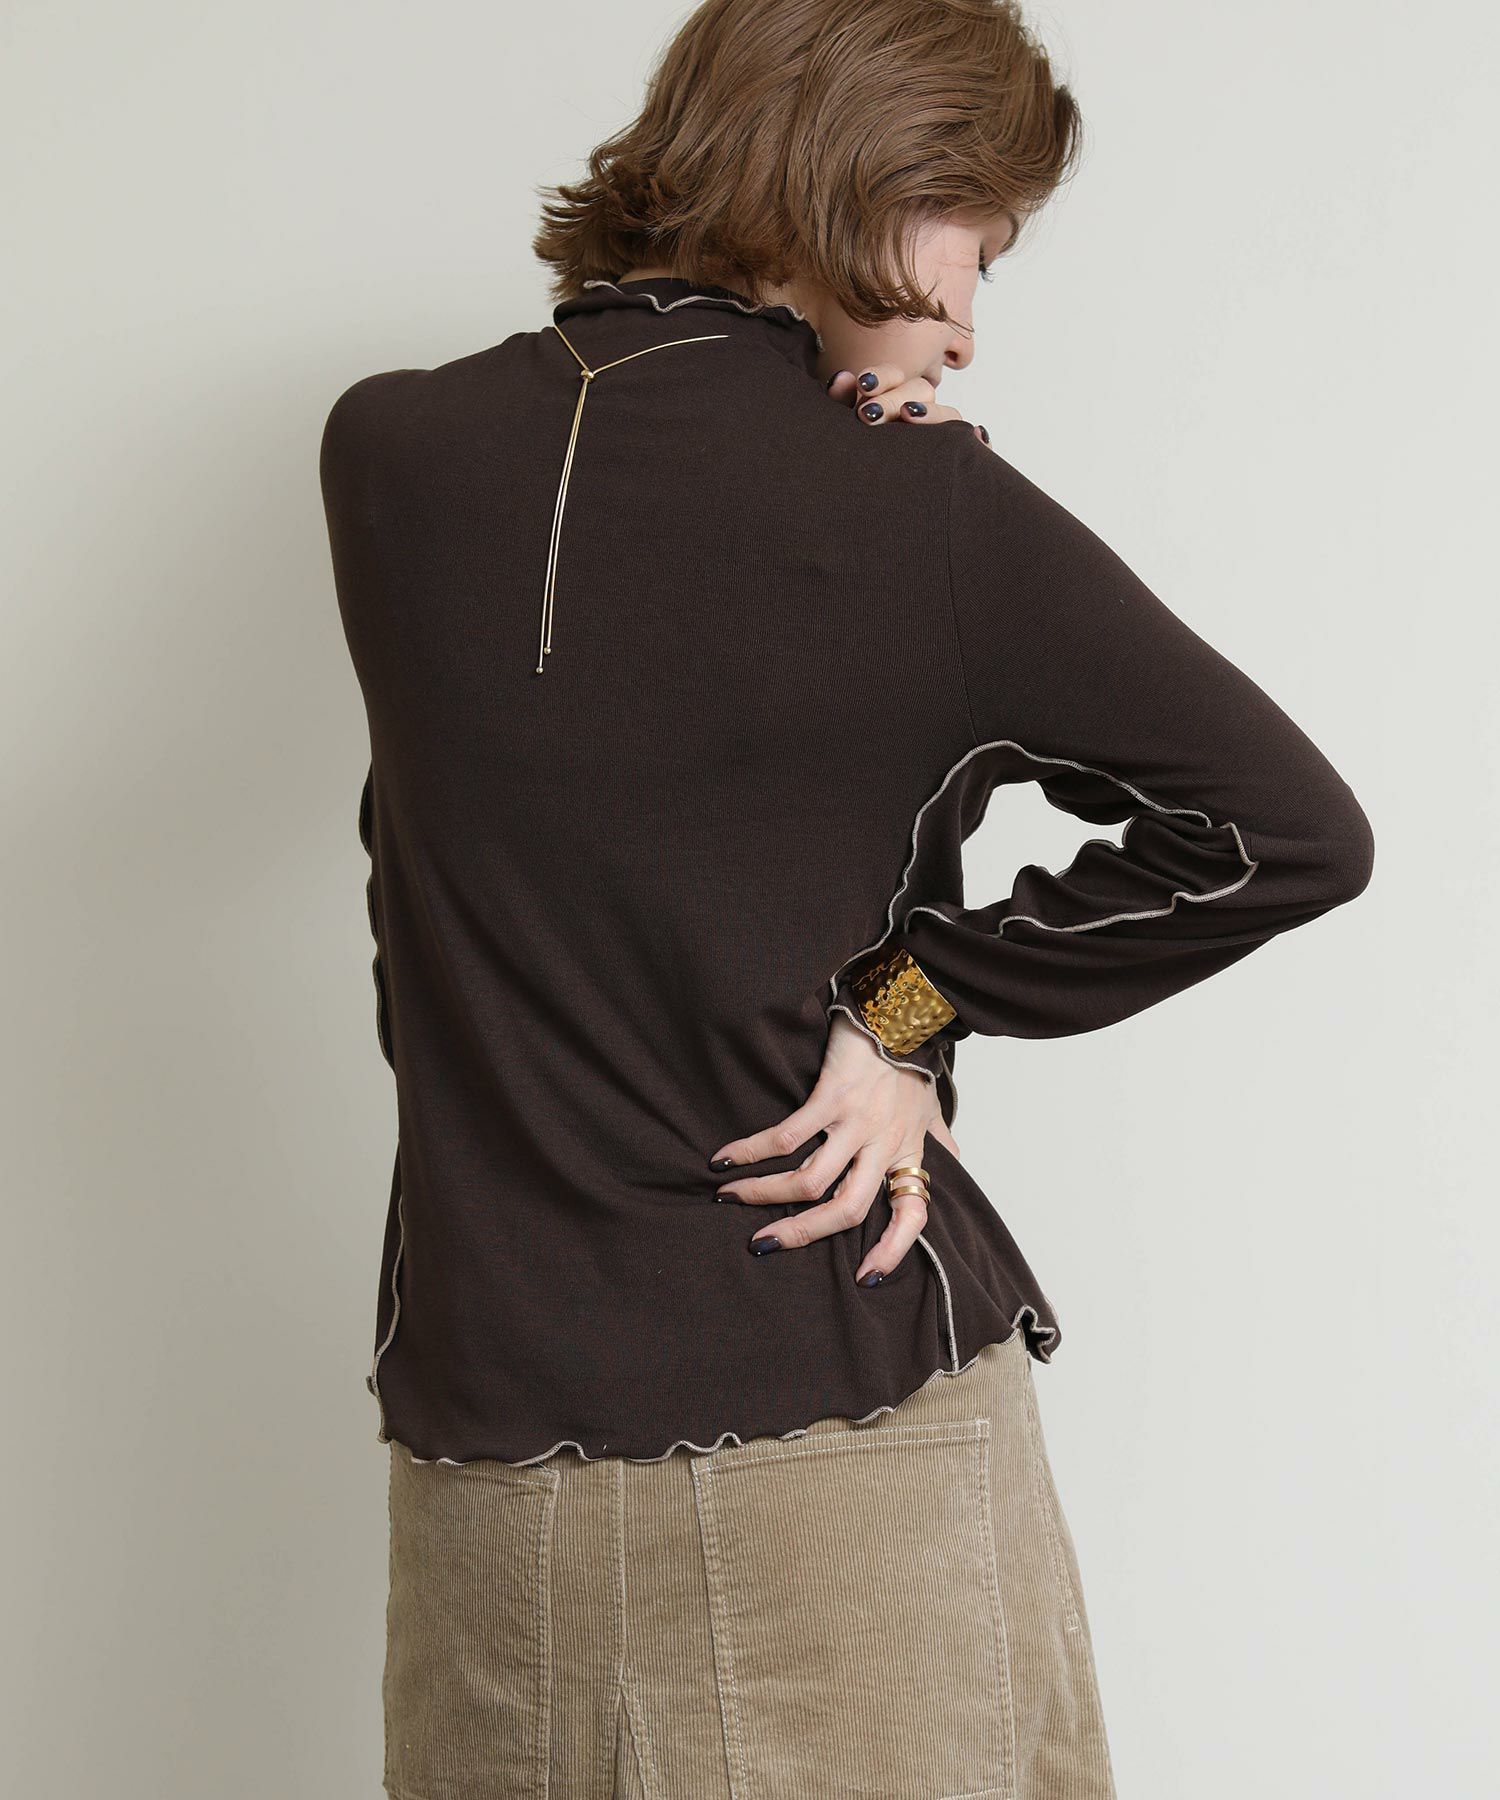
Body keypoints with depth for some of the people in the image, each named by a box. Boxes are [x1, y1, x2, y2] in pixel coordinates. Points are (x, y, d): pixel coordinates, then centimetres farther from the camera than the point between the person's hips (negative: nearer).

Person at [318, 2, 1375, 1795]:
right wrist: (916, 999, -6)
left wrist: (875, 450, -1)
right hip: (853, 1430, -3)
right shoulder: (925, 507, -12)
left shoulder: (383, 454, 0)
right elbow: (1287, 827, -11)